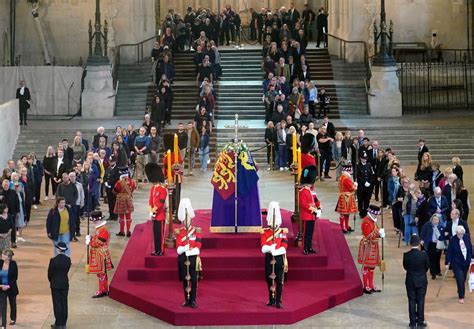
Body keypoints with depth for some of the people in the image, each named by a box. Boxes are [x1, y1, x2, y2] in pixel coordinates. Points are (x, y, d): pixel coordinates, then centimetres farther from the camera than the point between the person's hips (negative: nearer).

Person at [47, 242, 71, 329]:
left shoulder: (53, 260, -17)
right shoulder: (68, 260, -6)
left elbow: (50, 273, -8)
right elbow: (67, 270, 2)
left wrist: (51, 281, 11)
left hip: (55, 285, -4)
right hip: (65, 284, 4)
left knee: (57, 304, 3)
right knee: (64, 303, 10)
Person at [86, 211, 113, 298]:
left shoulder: (103, 230, -22)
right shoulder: (100, 228, 10)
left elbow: (98, 243, -23)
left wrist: (89, 241, -10)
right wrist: (91, 238, 1)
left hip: (101, 256, -10)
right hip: (99, 255, 10)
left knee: (101, 273, -3)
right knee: (102, 273, 16)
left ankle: (102, 291, 2)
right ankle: (105, 290, 23)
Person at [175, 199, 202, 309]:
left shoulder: (197, 231, -2)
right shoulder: (179, 232, 2)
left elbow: (197, 249, -10)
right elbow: (178, 250, -6)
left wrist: (184, 249, -16)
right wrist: (187, 247, -25)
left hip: (193, 259, -2)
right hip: (183, 259, 2)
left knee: (193, 280, -1)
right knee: (185, 280, 7)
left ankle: (193, 300, 6)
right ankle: (187, 300, 16)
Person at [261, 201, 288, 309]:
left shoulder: (283, 232, 2)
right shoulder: (264, 232, 3)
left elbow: (284, 247, -9)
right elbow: (263, 248, -8)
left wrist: (274, 250, -26)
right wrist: (270, 248, -30)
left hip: (279, 259, -1)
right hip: (269, 259, 1)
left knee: (279, 281, -2)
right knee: (269, 280, 8)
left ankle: (278, 301, 3)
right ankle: (271, 300, 21)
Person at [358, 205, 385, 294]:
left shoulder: (373, 220, 12)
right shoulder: (366, 222, -18)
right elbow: (368, 236, -22)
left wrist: (380, 233, -1)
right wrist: (378, 233, -26)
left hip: (373, 246, 10)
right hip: (367, 246, -10)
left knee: (372, 267, 13)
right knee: (366, 266, -3)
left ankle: (371, 286, 20)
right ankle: (365, 287, 3)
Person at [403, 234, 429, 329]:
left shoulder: (406, 255, -14)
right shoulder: (423, 254, -16)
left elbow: (405, 267, -1)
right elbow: (427, 266, -3)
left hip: (410, 281, 1)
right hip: (421, 281, -1)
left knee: (412, 301, 9)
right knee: (420, 301, 8)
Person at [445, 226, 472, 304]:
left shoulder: (467, 237, -6)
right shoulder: (453, 240, -17)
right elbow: (449, 252, -13)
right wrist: (447, 263, -13)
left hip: (466, 262, 4)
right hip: (456, 263, -4)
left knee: (463, 279, 16)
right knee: (460, 279, -8)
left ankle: (460, 292, 38)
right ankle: (461, 297, 3)